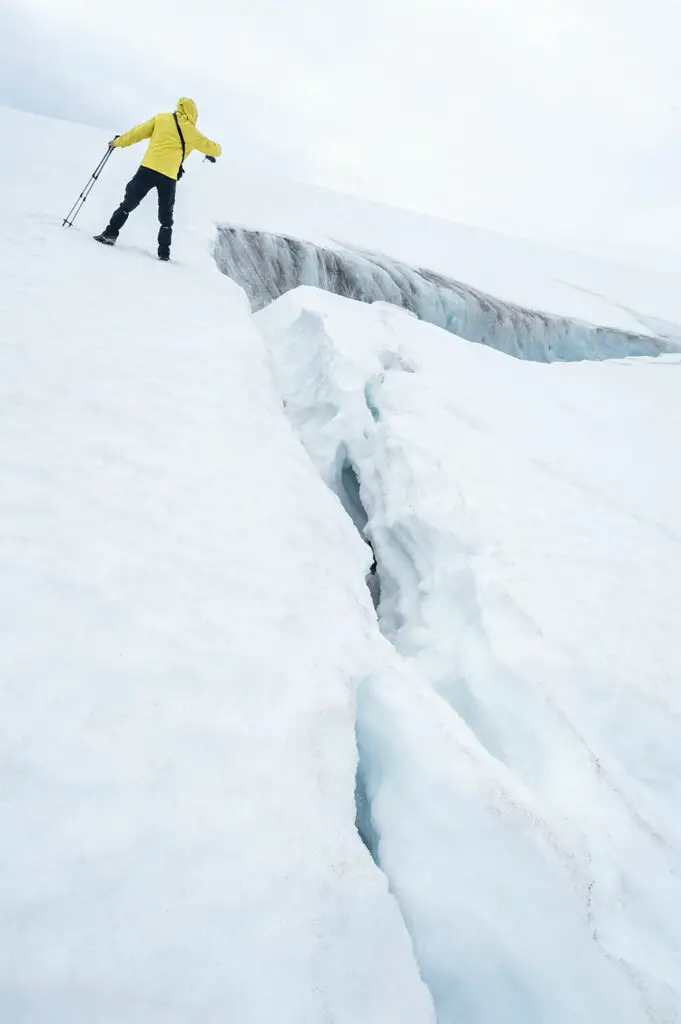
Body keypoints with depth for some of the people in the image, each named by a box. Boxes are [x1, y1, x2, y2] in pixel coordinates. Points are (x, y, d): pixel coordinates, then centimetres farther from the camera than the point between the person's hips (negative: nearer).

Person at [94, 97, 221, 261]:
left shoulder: (161, 118, 10)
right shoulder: (192, 132, 9)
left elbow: (138, 132, 12)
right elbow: (213, 149, 21)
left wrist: (118, 142, 23)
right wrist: (216, 149, 45)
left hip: (148, 169, 0)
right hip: (169, 177, 0)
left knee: (128, 204, 8)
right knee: (166, 217, 15)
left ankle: (110, 234, -3)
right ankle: (164, 252, 8)